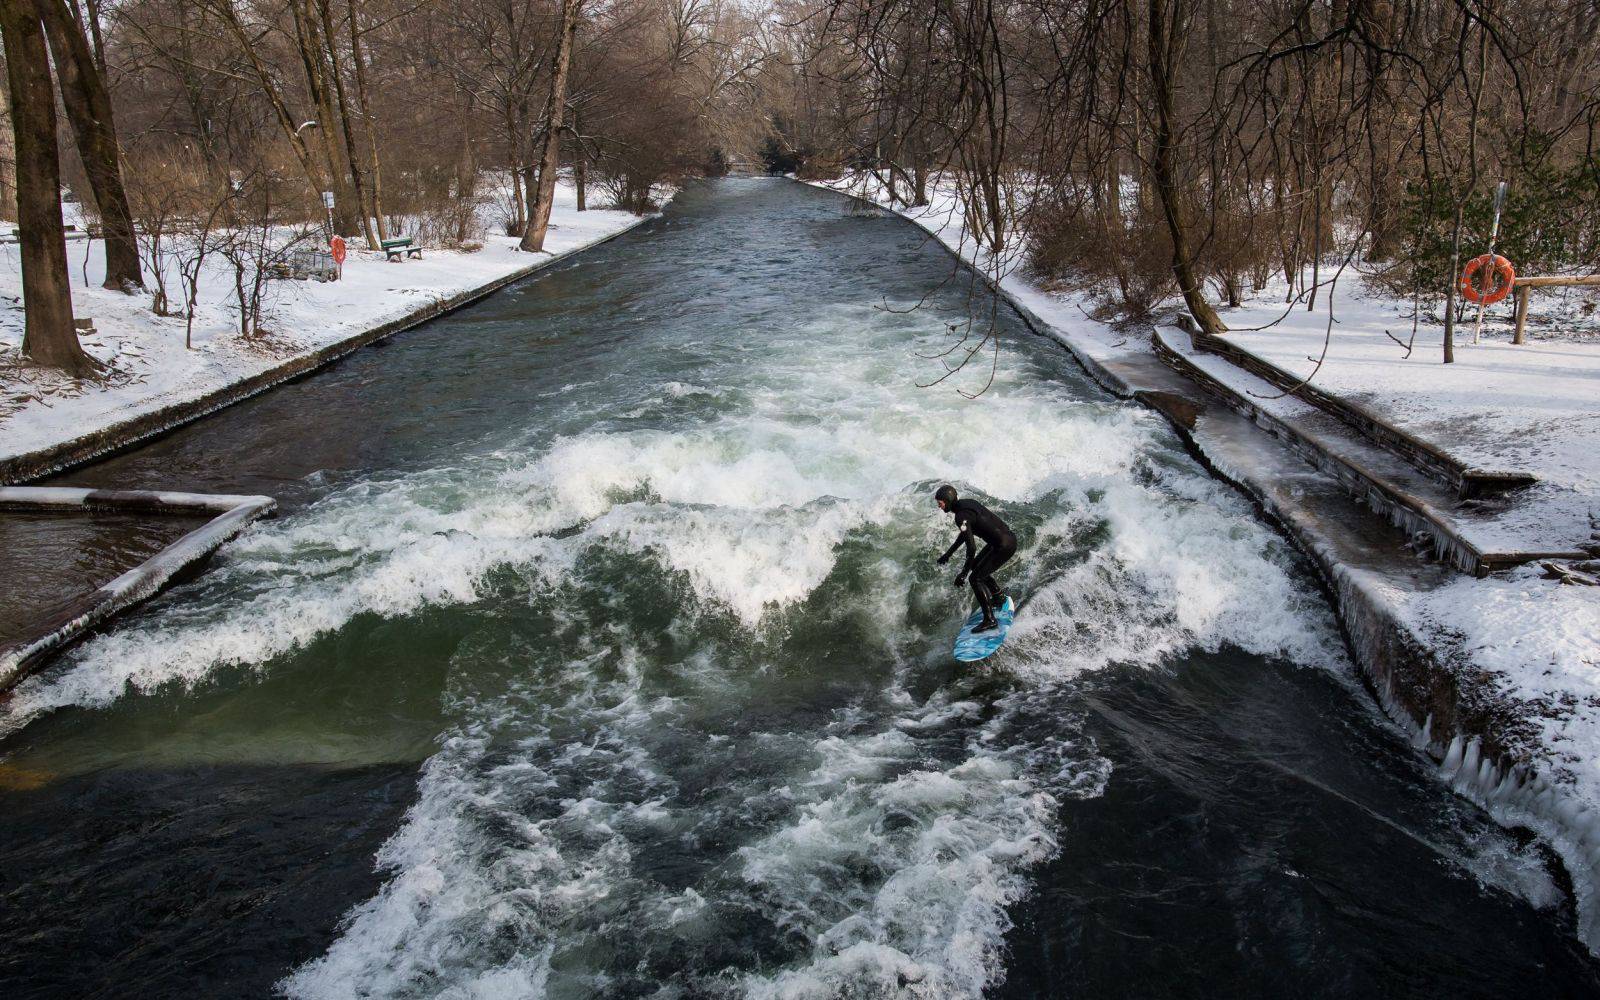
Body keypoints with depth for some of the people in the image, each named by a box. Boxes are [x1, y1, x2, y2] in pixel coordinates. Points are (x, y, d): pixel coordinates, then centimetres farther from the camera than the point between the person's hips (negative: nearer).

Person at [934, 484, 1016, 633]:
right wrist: (948, 553, 30)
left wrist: (964, 573, -21)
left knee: (976, 577, -8)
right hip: (1008, 536, 10)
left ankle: (990, 620, -7)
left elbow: (971, 547, -26)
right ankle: (999, 598, 38)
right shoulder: (967, 503, 9)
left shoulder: (961, 516, -21)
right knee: (976, 565, 25)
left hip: (1004, 545, -10)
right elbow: (965, 533, 24)